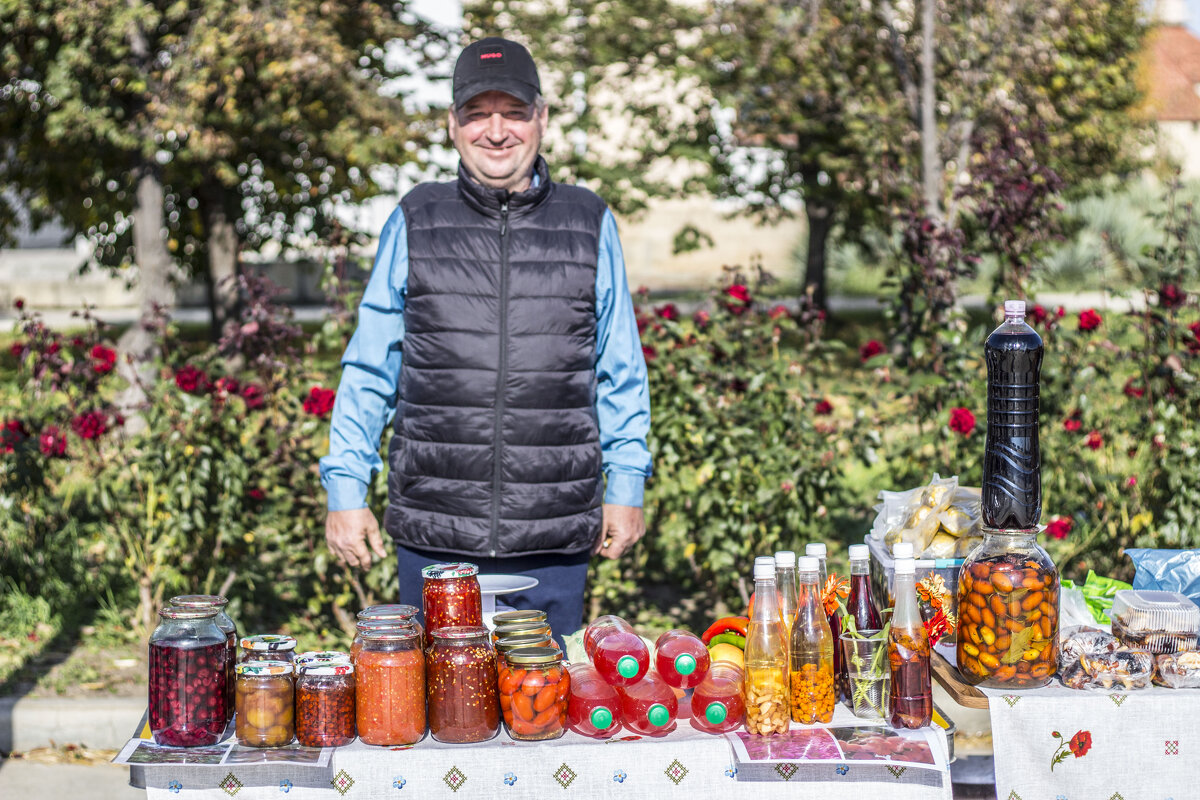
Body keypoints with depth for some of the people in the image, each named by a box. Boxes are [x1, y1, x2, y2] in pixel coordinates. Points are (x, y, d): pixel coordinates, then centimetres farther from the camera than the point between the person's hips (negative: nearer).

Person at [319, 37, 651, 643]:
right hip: (433, 537, 0)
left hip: (555, 541, 0)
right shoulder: (414, 224, 5)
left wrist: (625, 485, 7)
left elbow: (620, 370, 12)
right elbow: (367, 370, 8)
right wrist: (346, 489, 3)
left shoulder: (590, 225, 7)